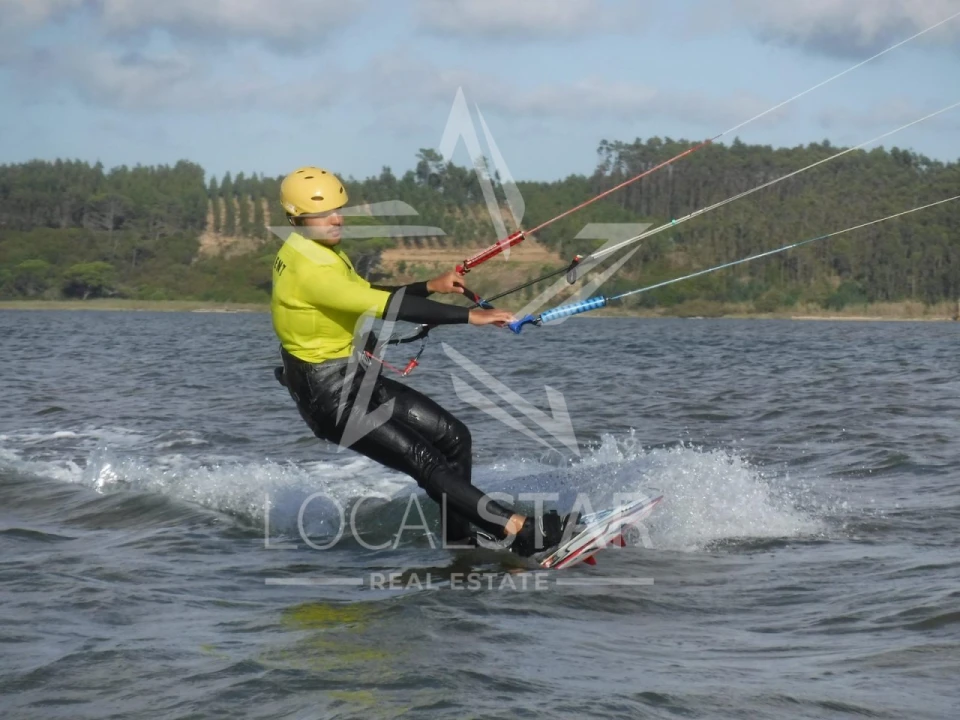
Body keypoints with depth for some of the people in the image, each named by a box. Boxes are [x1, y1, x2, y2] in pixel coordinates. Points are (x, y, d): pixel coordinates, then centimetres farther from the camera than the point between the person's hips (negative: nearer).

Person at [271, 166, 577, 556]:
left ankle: (456, 535, 15)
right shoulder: (307, 268, -24)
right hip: (332, 396, -10)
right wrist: (470, 315, -33)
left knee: (453, 437, 6)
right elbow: (385, 306, -31)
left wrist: (431, 286, 5)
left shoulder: (324, 252, 8)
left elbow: (369, 294, 20)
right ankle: (517, 529, -20)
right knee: (425, 461, -17)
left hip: (359, 377, 10)